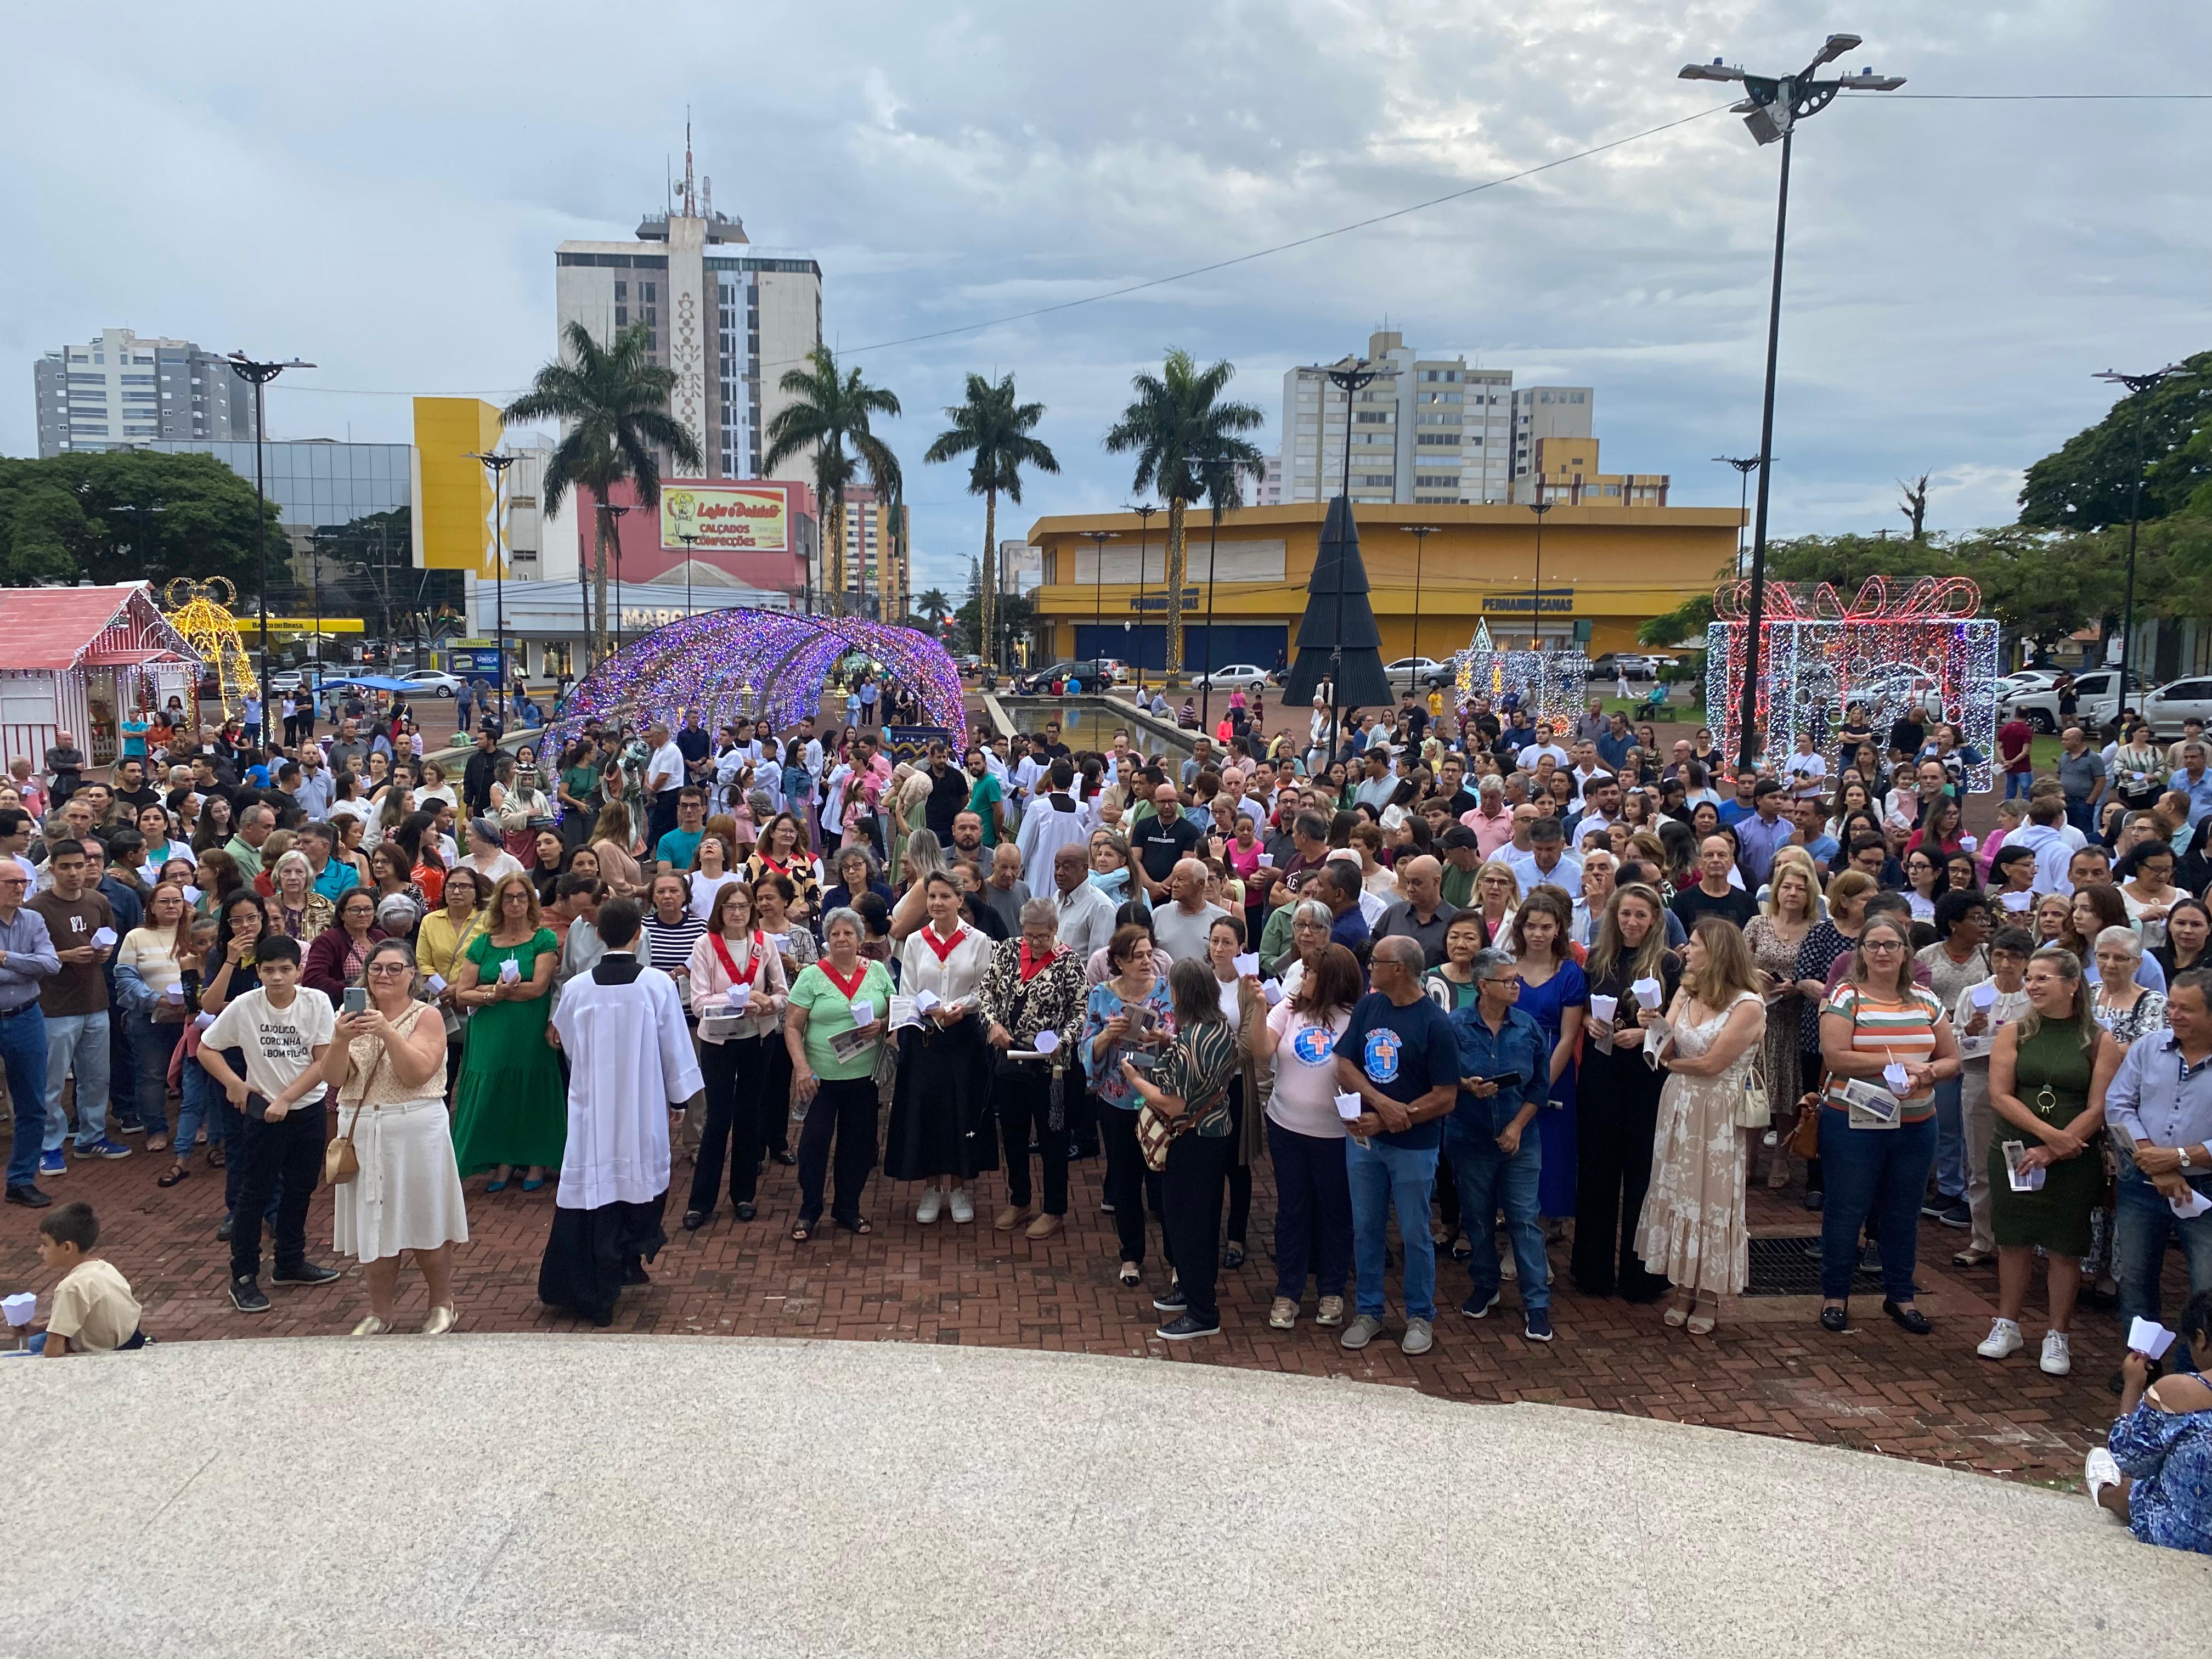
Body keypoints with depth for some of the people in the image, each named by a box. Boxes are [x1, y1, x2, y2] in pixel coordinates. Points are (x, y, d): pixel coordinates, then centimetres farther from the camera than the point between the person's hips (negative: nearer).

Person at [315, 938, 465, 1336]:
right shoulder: (355, 1017, 9)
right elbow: (333, 1078, 0)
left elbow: (417, 1073, -16)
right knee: (371, 1223, 9)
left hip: (415, 1130, -4)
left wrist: (388, 1032, -26)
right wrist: (340, 1040, -19)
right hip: (361, 1132, 4)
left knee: (425, 1223, 4)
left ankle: (441, 1305, 21)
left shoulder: (426, 1017, -2)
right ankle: (382, 1311, 25)